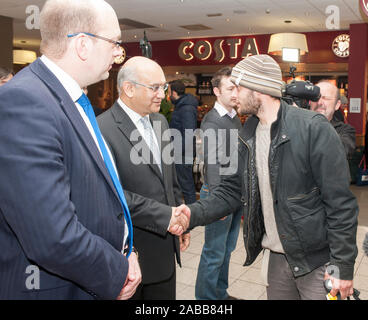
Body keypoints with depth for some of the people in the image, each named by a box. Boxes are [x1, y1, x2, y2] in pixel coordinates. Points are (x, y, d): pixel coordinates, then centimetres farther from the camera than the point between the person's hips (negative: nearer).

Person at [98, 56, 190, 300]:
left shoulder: (160, 121, 8)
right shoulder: (103, 130, -19)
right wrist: (165, 218, -21)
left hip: (165, 242, 7)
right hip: (132, 248, -7)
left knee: (165, 296, 19)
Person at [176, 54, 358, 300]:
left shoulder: (314, 128, -16)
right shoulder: (248, 136, 3)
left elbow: (340, 202, -15)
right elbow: (232, 190, 5)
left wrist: (343, 266, -14)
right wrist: (195, 213, -12)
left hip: (317, 260, -5)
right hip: (275, 257, 6)